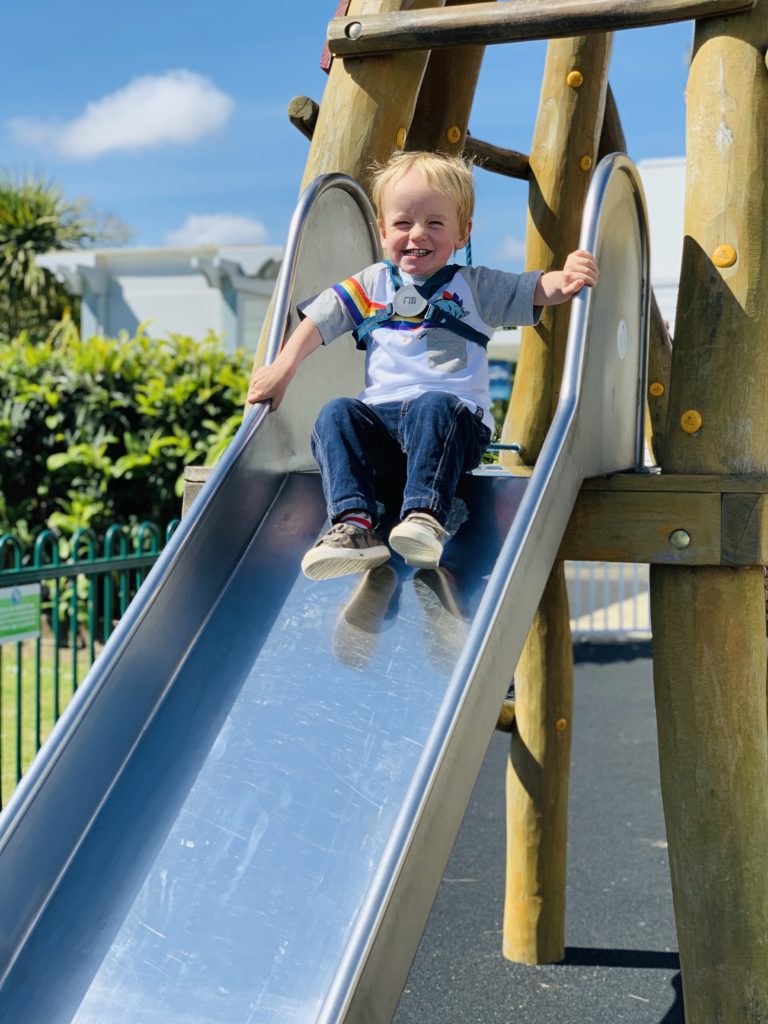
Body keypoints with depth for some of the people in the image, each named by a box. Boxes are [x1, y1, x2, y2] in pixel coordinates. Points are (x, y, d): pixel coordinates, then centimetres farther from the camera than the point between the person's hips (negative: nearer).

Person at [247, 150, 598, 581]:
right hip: (381, 415, 3)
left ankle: (425, 517, -47)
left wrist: (567, 278, -19)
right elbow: (318, 321, 16)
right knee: (336, 414, -26)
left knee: (432, 406, -36)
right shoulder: (372, 285, 20)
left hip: (456, 415, -3)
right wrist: (284, 366, 1)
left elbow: (538, 290, 4)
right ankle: (355, 525, -39)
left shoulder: (475, 287, 15)